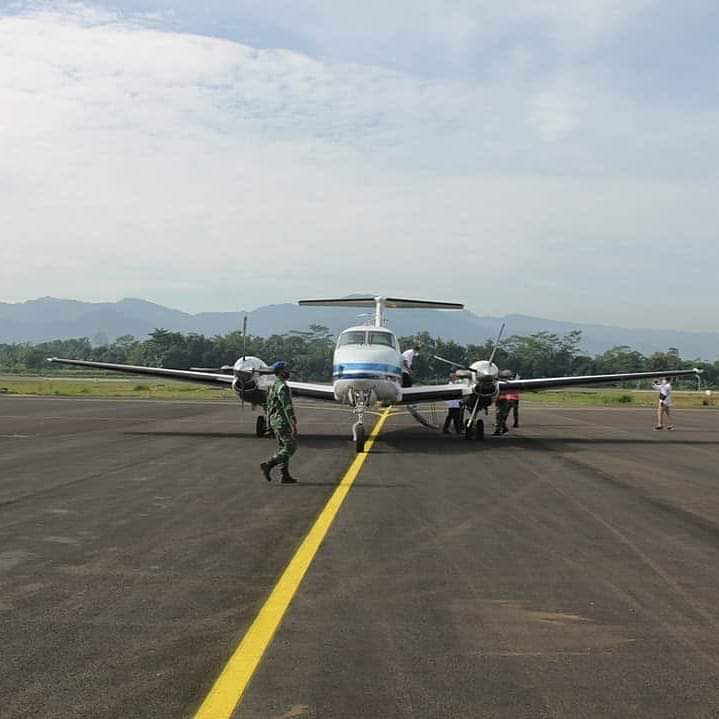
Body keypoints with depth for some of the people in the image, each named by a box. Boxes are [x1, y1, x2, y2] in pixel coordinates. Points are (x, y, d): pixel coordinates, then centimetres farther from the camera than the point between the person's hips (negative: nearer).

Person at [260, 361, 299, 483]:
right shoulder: (282, 387, -17)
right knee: (290, 448, -5)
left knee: (283, 448, 10)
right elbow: (287, 407, -23)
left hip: (275, 421, 10)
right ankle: (268, 465, -10)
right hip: (283, 422, -10)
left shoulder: (273, 386, 15)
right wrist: (293, 424, -23)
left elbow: (270, 407, 19)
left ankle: (285, 475, 9)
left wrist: (269, 425, 23)